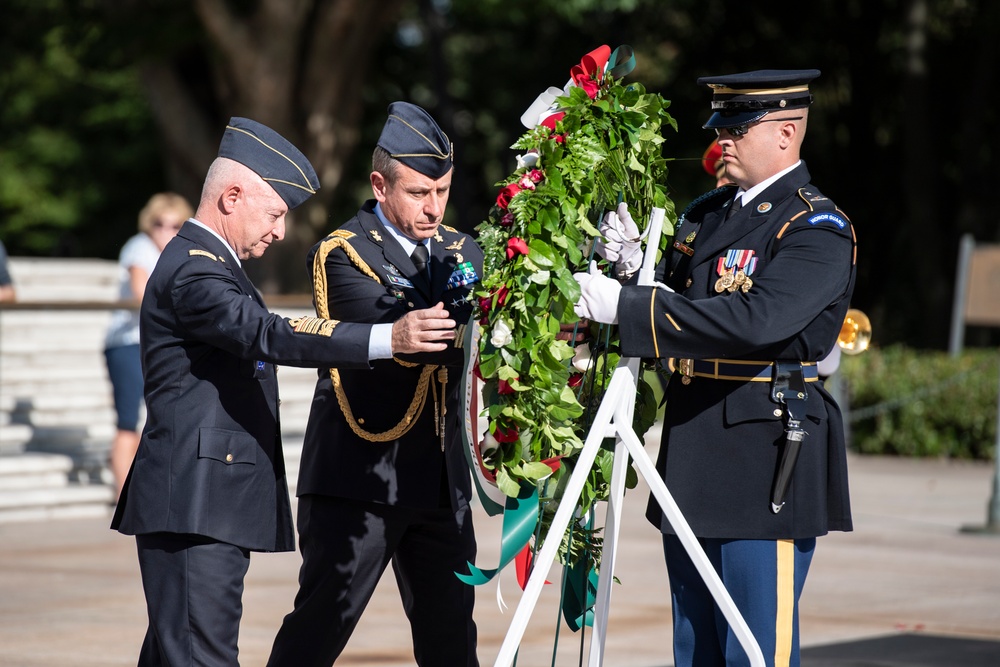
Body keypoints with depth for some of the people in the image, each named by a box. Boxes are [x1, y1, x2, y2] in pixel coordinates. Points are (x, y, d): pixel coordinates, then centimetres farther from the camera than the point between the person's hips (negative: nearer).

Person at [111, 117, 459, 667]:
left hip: (207, 504, 11)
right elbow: (270, 335, -29)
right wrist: (388, 338, -37)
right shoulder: (193, 270, -14)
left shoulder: (210, 264, 22)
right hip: (195, 503, -11)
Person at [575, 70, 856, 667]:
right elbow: (676, 309, 17)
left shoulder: (820, 230, -10)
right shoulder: (707, 215, 15)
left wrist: (627, 306, -25)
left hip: (768, 461, -8)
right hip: (694, 463, 8)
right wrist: (634, 266, -5)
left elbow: (757, 320, -26)